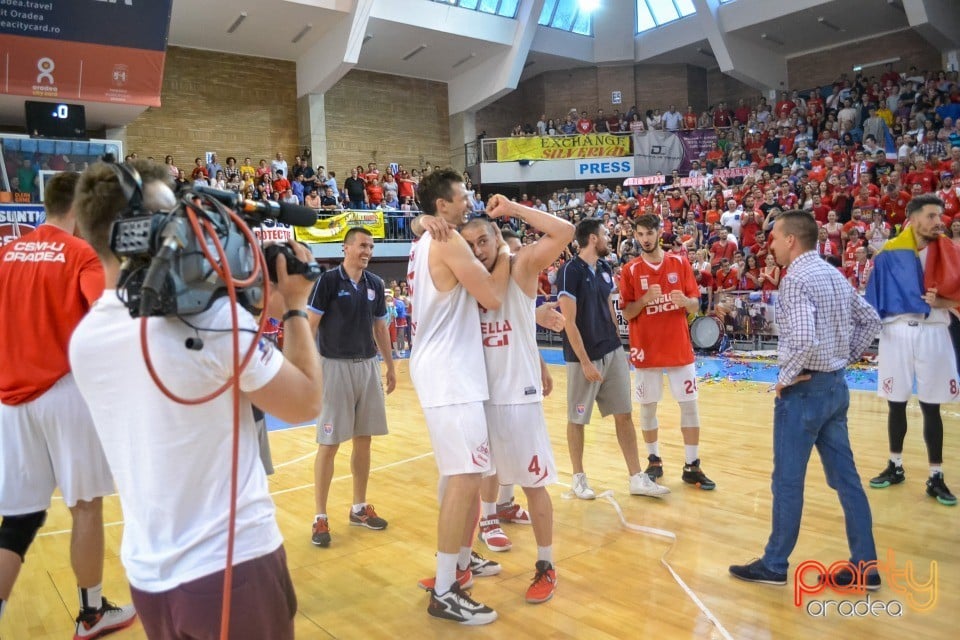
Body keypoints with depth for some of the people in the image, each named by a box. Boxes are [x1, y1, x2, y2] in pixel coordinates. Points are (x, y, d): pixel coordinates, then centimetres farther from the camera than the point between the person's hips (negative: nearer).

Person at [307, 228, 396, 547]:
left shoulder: (375, 284, 8)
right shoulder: (328, 280, -8)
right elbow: (310, 325, -9)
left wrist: (390, 366, 16)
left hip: (368, 366, 5)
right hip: (335, 366, -5)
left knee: (363, 440, 11)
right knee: (329, 444, -1)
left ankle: (360, 508, 24)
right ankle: (320, 517, 9)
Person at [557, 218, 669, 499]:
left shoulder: (605, 268, 9)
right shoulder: (570, 271, -14)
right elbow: (569, 322, -16)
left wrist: (618, 345, 15)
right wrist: (585, 362, -16)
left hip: (613, 353, 7)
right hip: (584, 357, -7)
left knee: (624, 415, 8)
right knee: (577, 420, 7)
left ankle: (637, 478, 16)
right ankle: (579, 478, 22)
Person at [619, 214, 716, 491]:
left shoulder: (680, 262, 2)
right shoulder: (630, 270, -1)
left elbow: (695, 305, 4)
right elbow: (626, 313, -2)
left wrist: (685, 301, -18)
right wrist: (645, 299, -19)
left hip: (679, 346, 1)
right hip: (646, 349, -1)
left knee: (689, 404, 3)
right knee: (647, 406, 7)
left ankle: (692, 466, 14)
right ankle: (654, 461, 23)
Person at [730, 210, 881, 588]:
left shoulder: (796, 279, -17)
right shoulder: (834, 275, 10)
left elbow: (804, 339, -30)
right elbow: (870, 320, 19)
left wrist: (786, 377, -15)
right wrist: (847, 358, 15)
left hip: (804, 388, -9)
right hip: (835, 385, 9)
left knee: (788, 480, 2)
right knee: (845, 477, 13)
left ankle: (774, 565, 15)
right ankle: (864, 567, 21)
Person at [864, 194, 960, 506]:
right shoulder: (889, 253, -1)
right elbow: (873, 298, 0)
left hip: (934, 333, 1)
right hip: (896, 332, -1)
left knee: (931, 407, 6)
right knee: (896, 404, 11)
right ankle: (895, 467, 26)